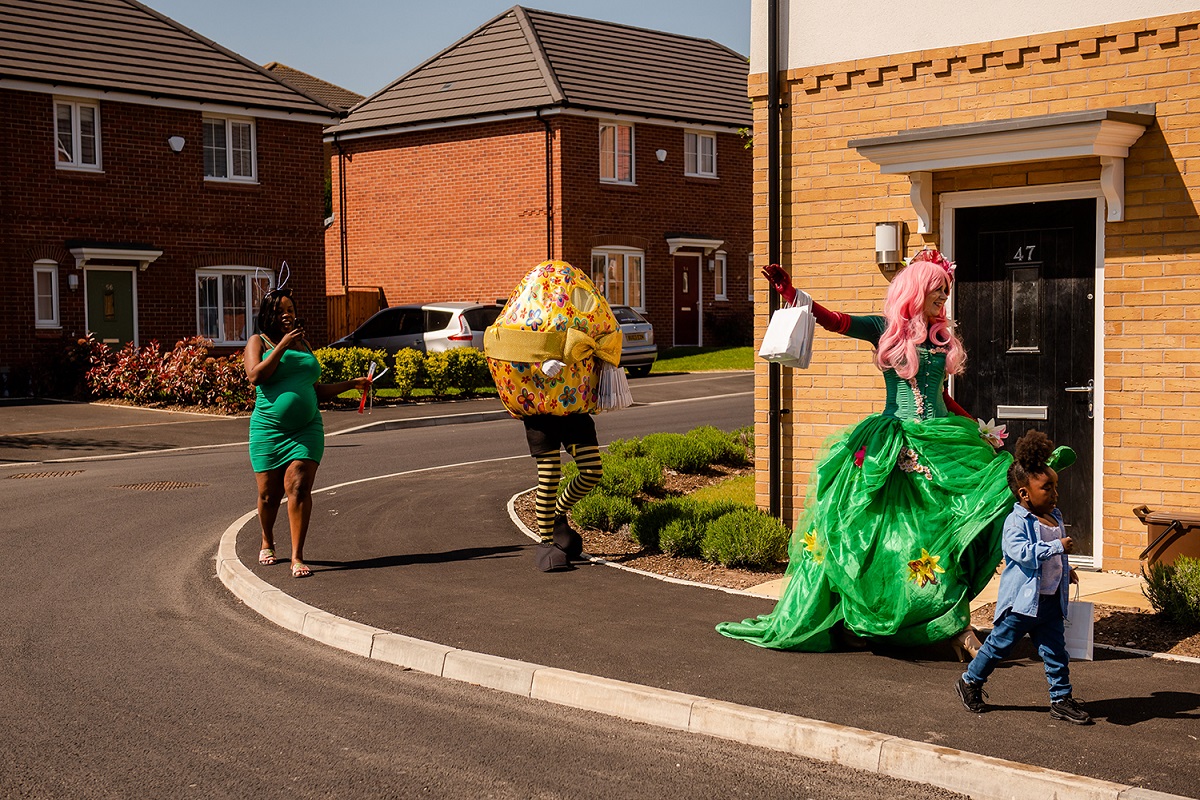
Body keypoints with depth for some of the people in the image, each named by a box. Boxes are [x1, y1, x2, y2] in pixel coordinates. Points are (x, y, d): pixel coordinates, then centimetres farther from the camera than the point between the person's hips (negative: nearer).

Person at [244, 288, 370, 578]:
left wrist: (351, 384, 16)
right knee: (269, 493, 5)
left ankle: (297, 557, -12)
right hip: (269, 431, -2)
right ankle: (268, 543, 34)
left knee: (299, 487, -13)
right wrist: (283, 345, -15)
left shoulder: (303, 344, 18)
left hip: (306, 430, 2)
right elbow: (255, 376, -16)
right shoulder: (259, 342, 4)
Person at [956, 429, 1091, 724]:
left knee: (1056, 652, 7)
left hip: (1051, 600, 7)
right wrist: (1057, 547, -29)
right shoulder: (1016, 522, -16)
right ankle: (970, 682, 25)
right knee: (1000, 644, 7)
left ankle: (1062, 699, 16)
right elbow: (1023, 553, -30)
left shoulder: (1055, 517, 11)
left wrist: (1066, 569, 16)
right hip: (1022, 599, -7)